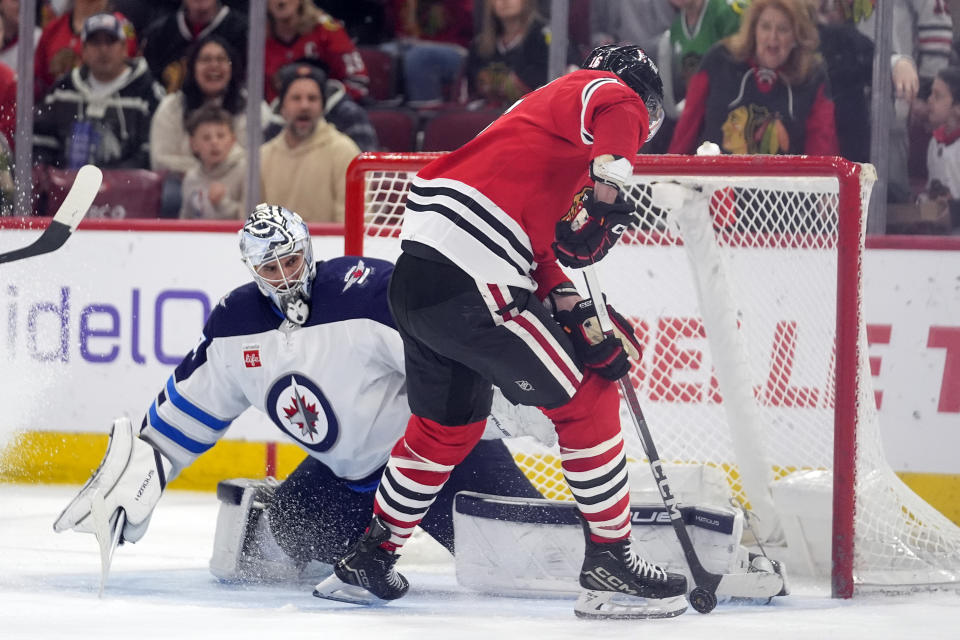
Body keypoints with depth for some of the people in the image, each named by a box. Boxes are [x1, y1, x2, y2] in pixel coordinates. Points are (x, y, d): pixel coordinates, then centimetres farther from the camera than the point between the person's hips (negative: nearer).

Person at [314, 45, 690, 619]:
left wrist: (575, 312, 15)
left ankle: (368, 561, 34)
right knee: (586, 399, 0)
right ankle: (610, 561, 4)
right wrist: (606, 202, -27)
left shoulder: (543, 106, 31)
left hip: (420, 271, 9)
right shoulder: (617, 95, 5)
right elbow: (614, 122, -24)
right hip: (471, 283, -9)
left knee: (449, 424, 25)